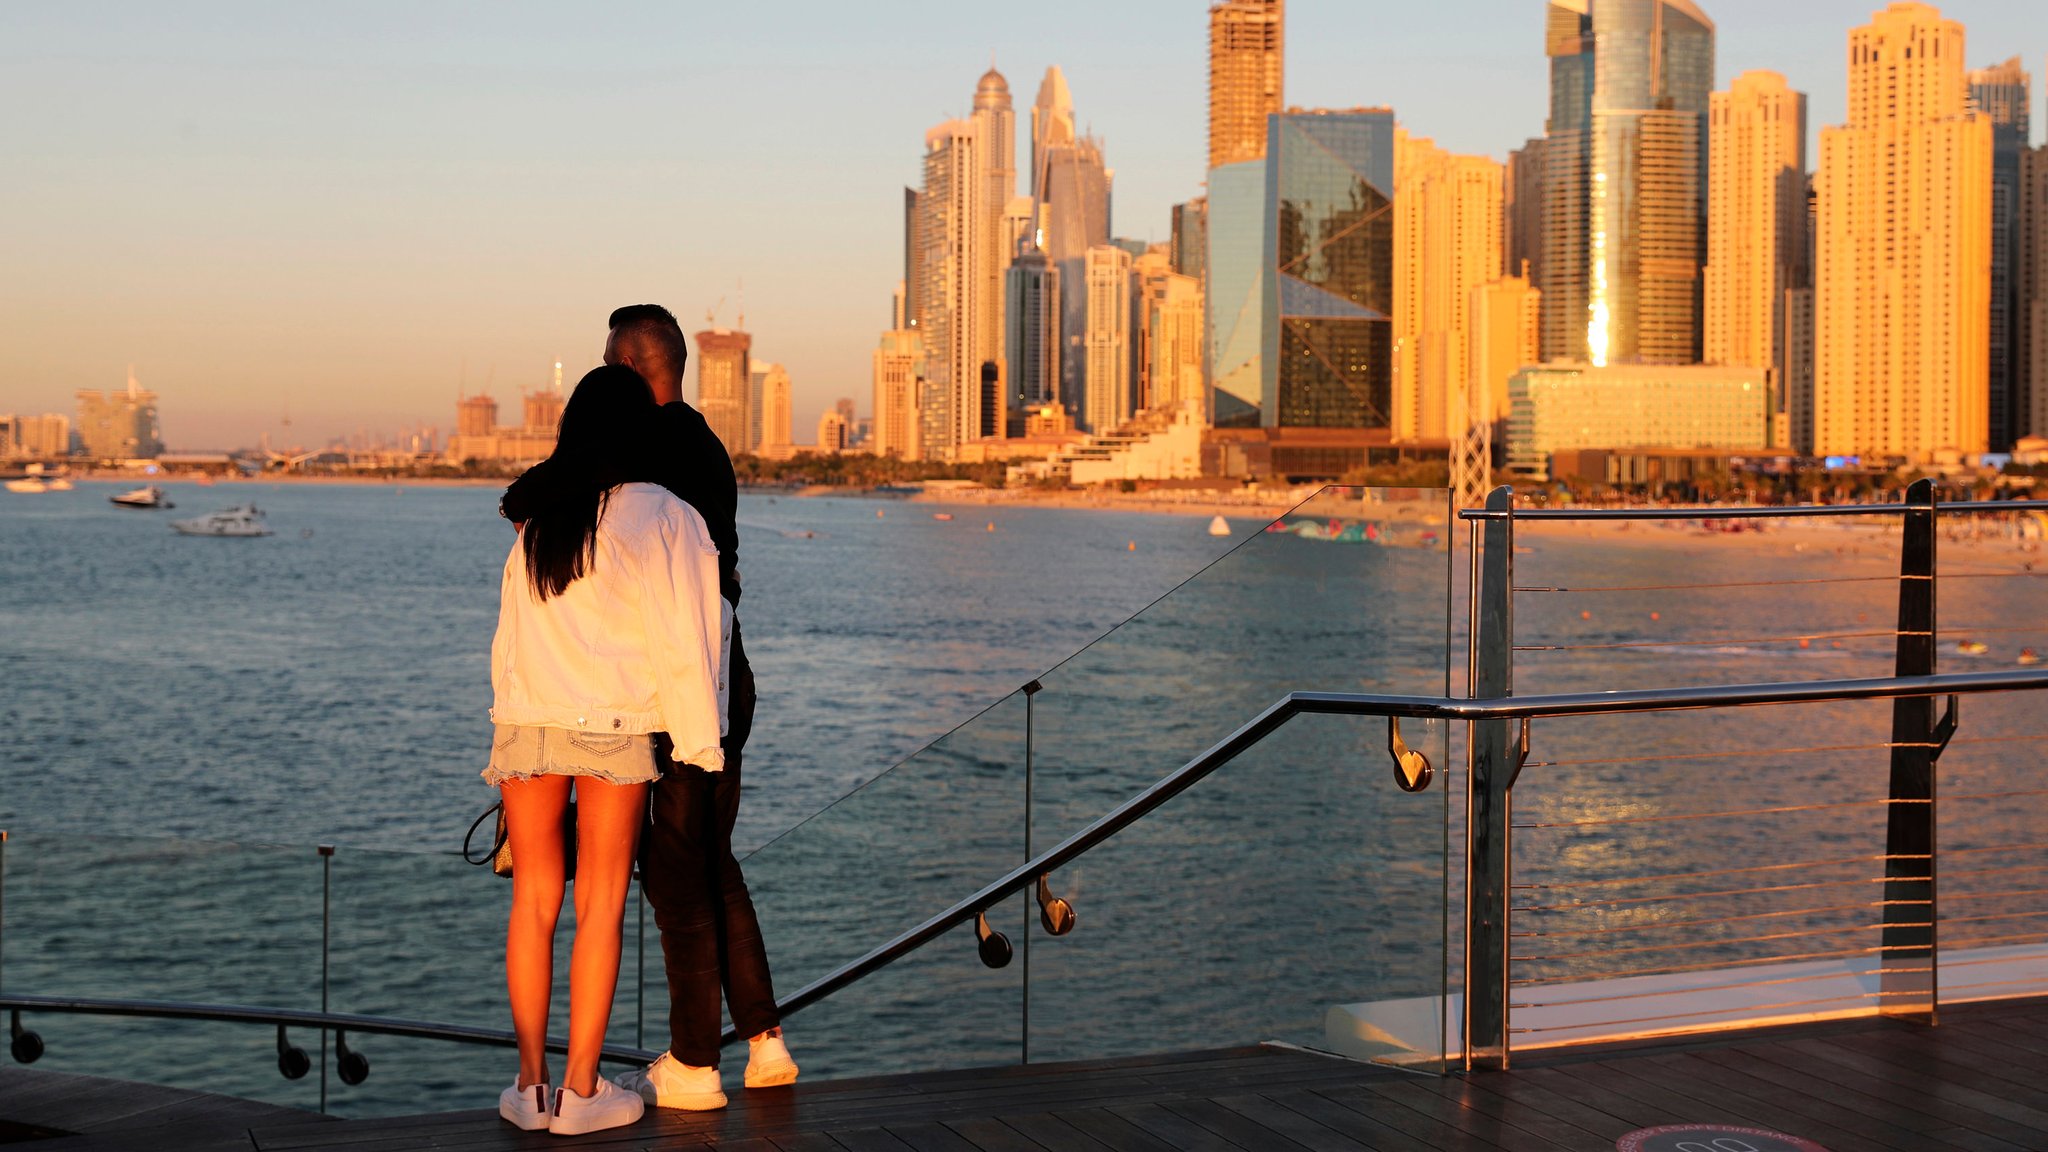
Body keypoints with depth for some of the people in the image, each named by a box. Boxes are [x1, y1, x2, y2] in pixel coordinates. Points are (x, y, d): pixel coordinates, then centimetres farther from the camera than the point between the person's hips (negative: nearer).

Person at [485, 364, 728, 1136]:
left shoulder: (533, 514, 8)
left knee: (533, 900, 10)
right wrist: (699, 739, -1)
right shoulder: (656, 515, -6)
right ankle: (580, 1090, 7)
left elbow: (512, 632, 11)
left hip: (525, 720, 4)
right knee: (601, 905, 4)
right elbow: (679, 635, -6)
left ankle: (530, 1084, 11)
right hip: (613, 725, -4)